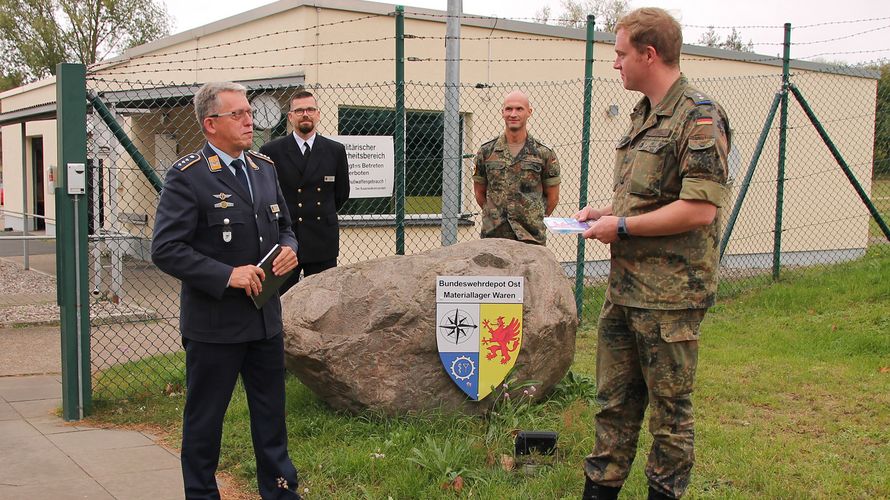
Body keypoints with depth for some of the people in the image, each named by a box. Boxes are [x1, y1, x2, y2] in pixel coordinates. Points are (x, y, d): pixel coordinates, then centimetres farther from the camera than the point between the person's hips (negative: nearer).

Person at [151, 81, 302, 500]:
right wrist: (227, 275, -23)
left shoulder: (264, 167, 9)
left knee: (271, 414, 16)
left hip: (266, 318, 6)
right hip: (214, 323, -6)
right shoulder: (186, 176, -13)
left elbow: (284, 225, 20)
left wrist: (289, 248, -3)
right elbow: (166, 249, -18)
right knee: (204, 418, 9)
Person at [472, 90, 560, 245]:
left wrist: (535, 219, 11)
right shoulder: (486, 152, 5)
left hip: (531, 238, -1)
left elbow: (552, 197, 9)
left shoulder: (544, 154, 1)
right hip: (492, 236, 1)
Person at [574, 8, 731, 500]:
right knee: (614, 398, 16)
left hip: (669, 293, -9)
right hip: (623, 287, 9)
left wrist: (622, 226, -16)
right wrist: (604, 211, 8)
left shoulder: (699, 119, -14)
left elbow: (699, 210, -23)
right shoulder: (643, 116, 15)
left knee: (669, 405, 6)